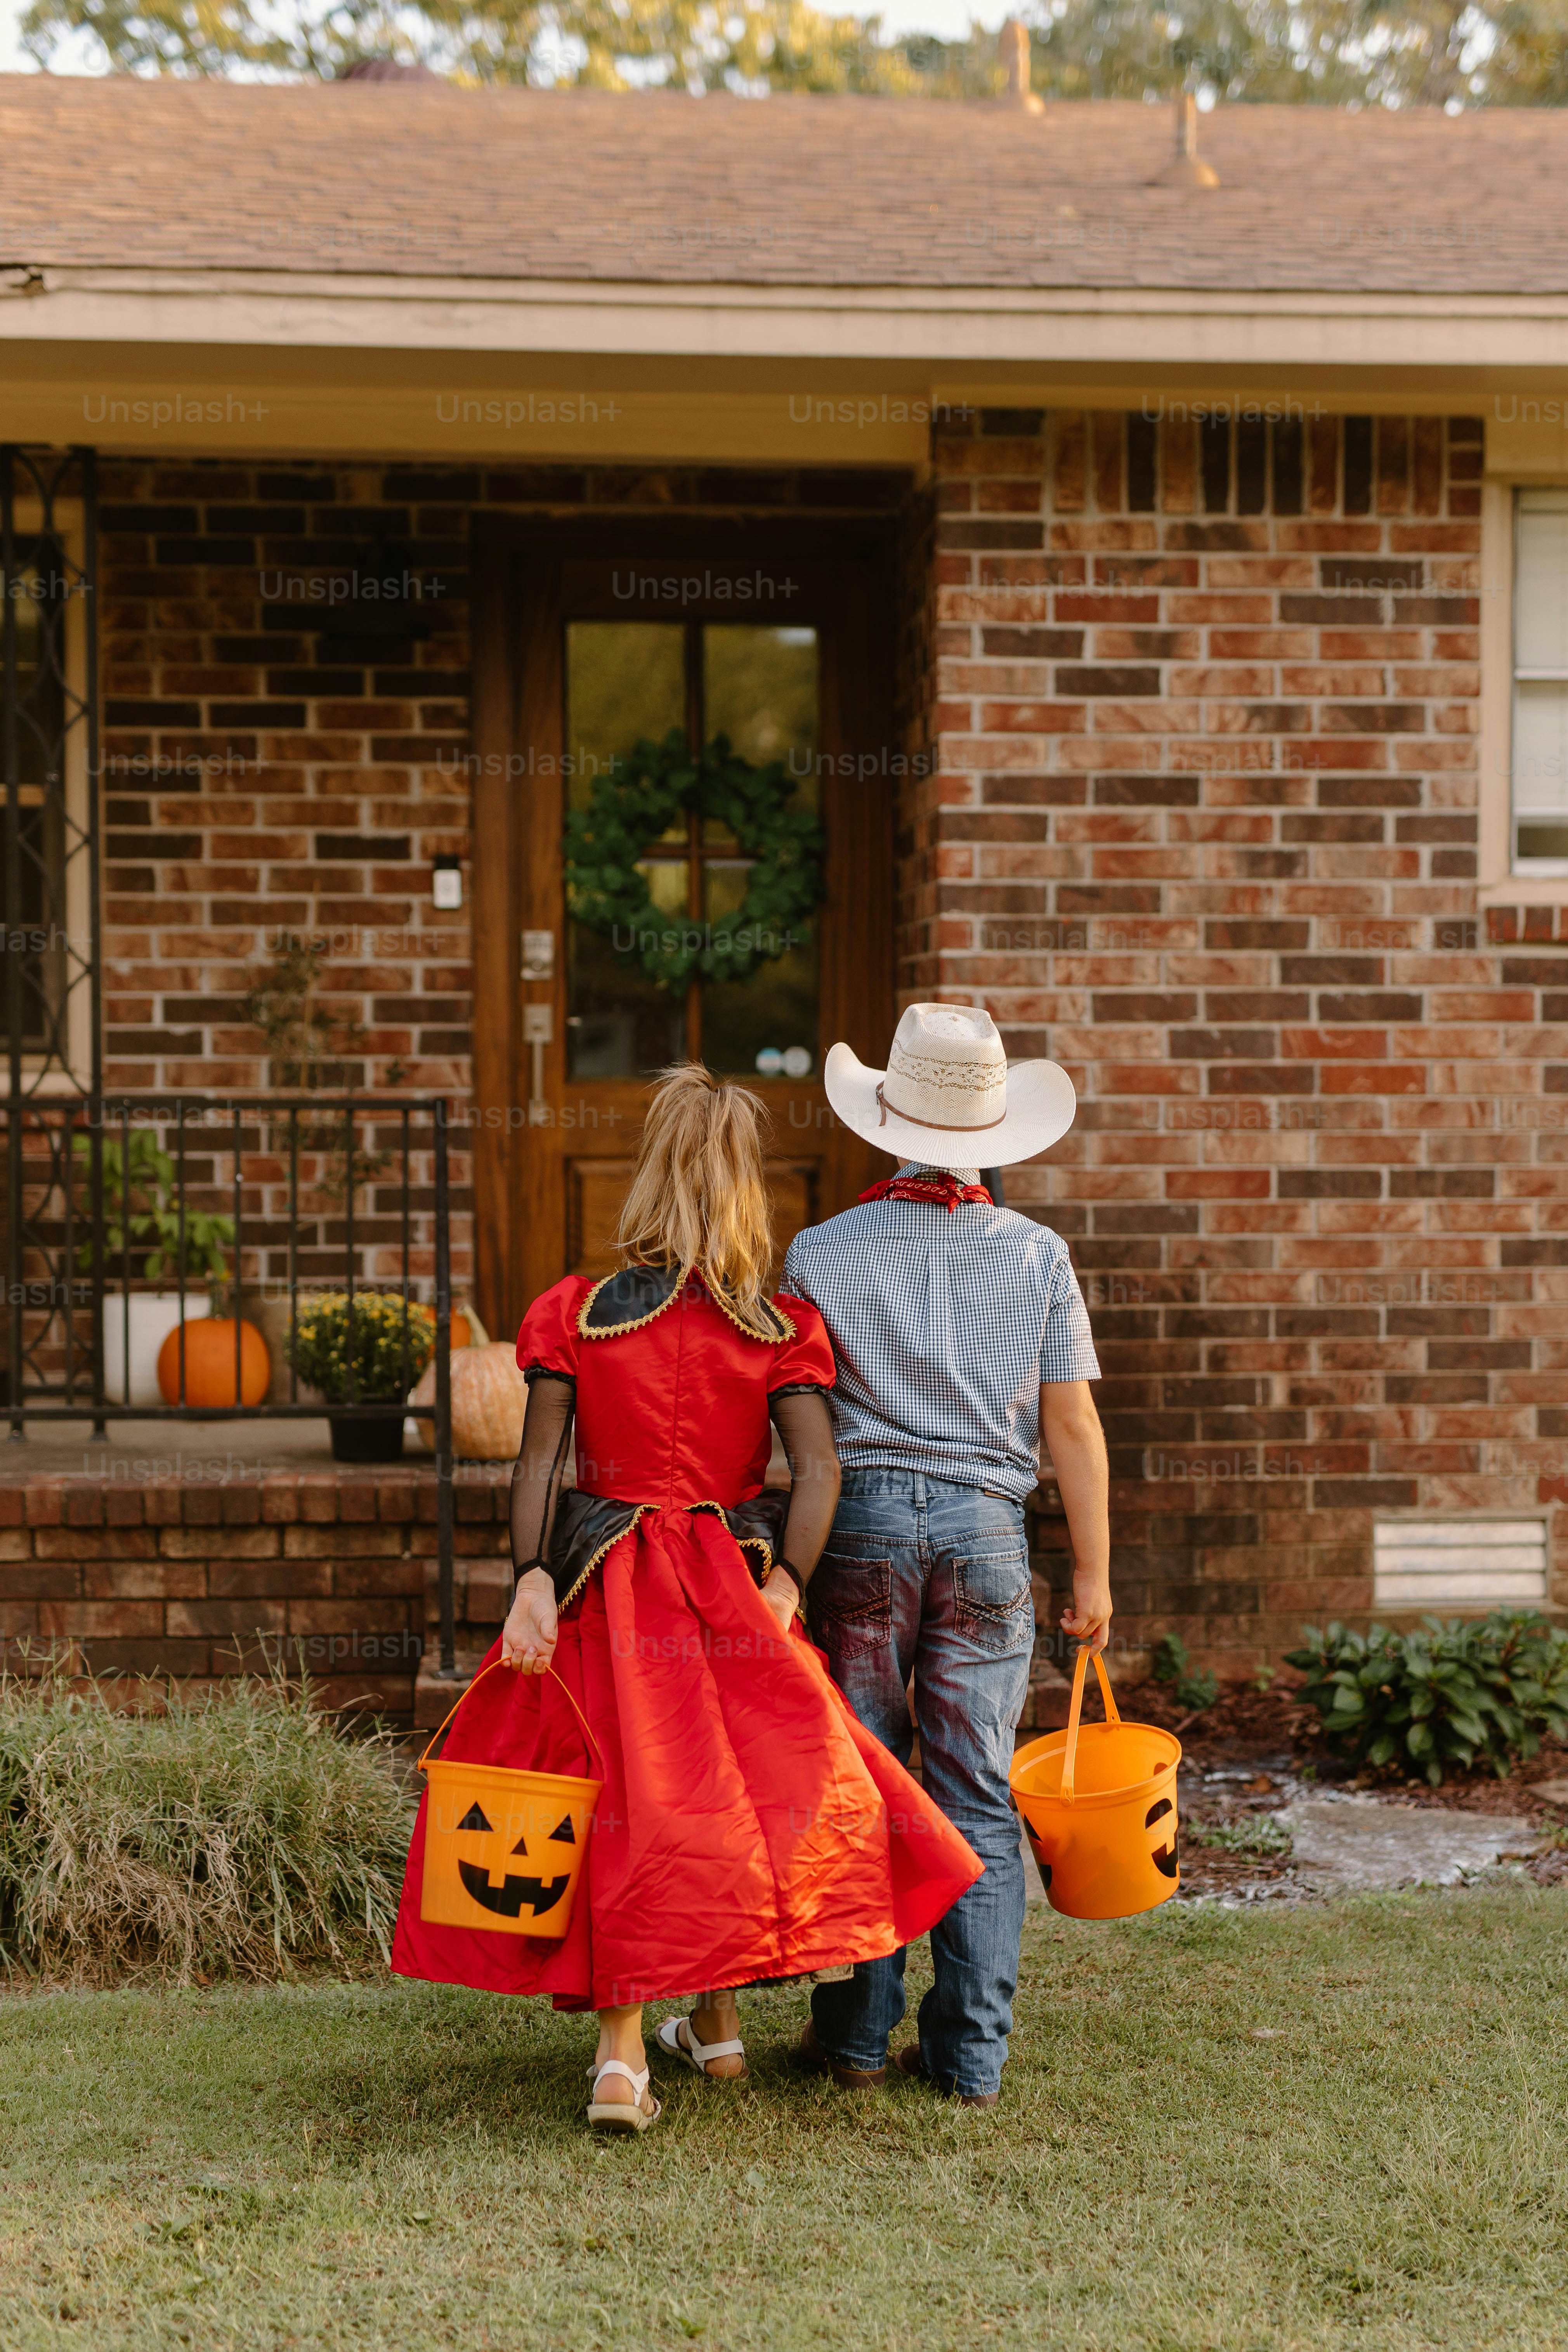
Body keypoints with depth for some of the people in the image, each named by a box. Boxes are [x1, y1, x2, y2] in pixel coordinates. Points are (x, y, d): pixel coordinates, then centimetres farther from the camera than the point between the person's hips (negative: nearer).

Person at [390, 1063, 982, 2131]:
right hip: (731, 1587, 0)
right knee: (741, 1785, 17)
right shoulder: (782, 1328, -4)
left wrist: (533, 1582, -8)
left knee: (633, 1796, 5)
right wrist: (780, 1598, -10)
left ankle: (623, 2049, -4)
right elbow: (819, 1470, -12)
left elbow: (539, 1463, -8)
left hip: (608, 1590, 0)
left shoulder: (575, 1313, -4)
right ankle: (715, 2019, 30)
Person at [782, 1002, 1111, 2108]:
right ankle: (972, 2050, 7)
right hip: (987, 1528, 1)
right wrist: (1094, 1573, 7)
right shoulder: (1037, 1254, 1)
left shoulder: (820, 1253, -1)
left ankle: (857, 2033, 13)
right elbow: (1072, 1424, 1)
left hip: (860, 1519, -1)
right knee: (978, 1798, 5)